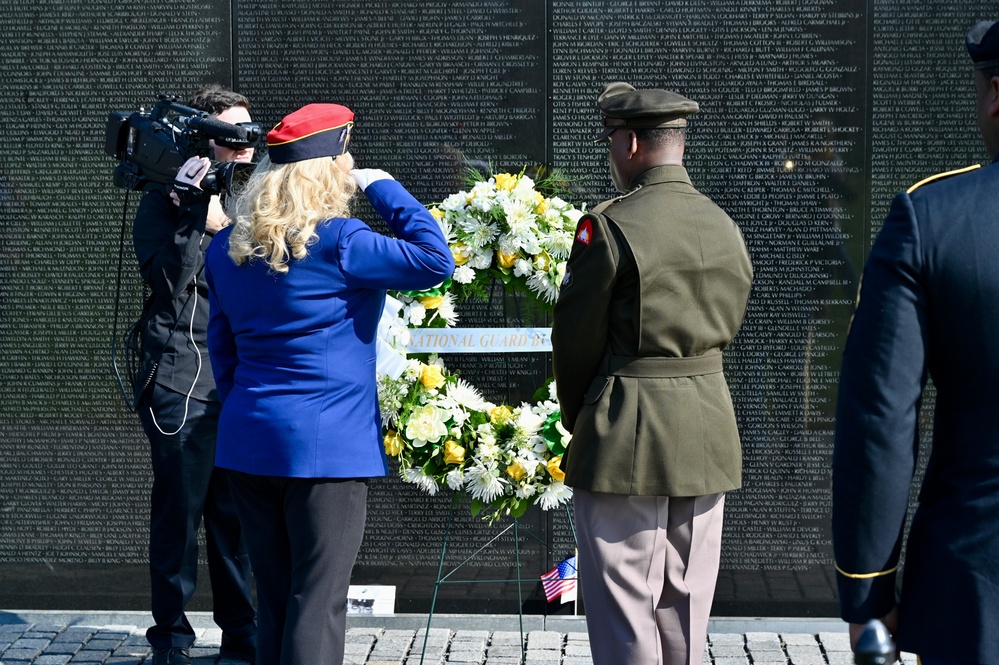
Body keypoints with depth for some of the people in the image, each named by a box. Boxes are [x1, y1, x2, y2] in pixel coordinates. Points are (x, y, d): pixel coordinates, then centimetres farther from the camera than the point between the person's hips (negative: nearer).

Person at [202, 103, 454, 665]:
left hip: (250, 445, 7)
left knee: (275, 602, 14)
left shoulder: (230, 245, 9)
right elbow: (434, 261, -14)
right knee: (319, 604, -3)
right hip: (327, 445, -7)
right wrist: (383, 188, -5)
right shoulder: (335, 242, -14)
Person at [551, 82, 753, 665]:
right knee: (687, 610, 14)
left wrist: (578, 420, 7)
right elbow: (727, 329, 12)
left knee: (624, 617, 0)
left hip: (627, 441, -7)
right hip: (709, 434, 7)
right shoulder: (725, 228, 7)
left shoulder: (609, 226, -14)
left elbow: (575, 340, -9)